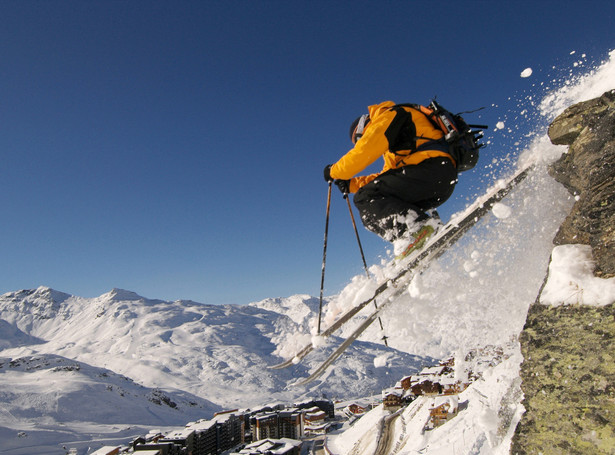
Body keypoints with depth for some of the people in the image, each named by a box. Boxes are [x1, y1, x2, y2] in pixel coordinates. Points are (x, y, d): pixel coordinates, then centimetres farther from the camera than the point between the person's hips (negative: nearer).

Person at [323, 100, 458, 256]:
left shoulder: (390, 115, 7)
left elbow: (364, 152, -6)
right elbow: (387, 175, 32)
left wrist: (334, 171, 7)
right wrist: (352, 184, 26)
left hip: (429, 168, -10)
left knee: (366, 197, -13)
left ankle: (417, 227, -33)